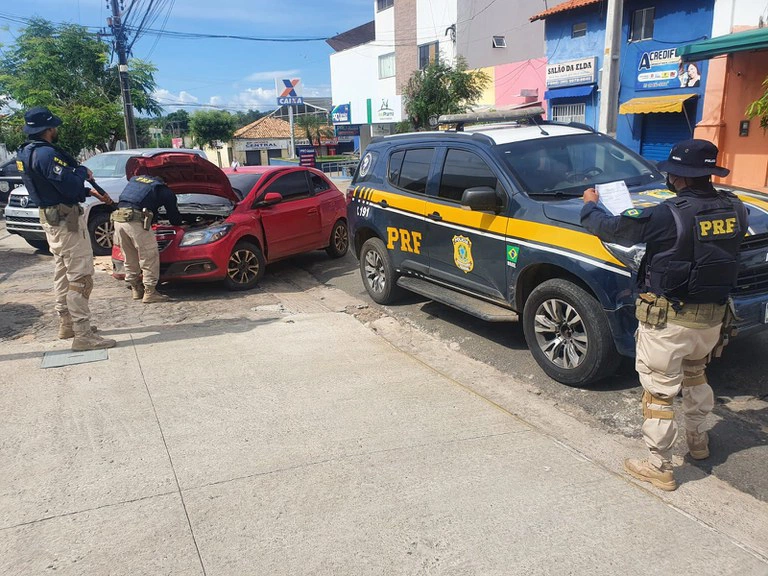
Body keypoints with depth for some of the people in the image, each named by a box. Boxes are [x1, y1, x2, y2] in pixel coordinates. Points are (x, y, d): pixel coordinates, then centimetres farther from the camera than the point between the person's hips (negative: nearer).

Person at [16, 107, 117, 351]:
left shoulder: (26, 153, 12)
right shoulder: (46, 154, -21)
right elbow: (70, 186, -26)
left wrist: (90, 192, 15)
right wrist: (82, 171, -6)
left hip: (50, 216, 11)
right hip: (66, 219, -11)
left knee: (63, 273, 18)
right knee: (80, 276, -10)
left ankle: (66, 324, 28)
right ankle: (83, 335, -10)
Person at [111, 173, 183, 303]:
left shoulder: (134, 179, 30)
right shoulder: (164, 190, 13)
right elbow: (173, 213, 20)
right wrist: (179, 223, 42)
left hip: (118, 218, 7)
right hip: (136, 220, -7)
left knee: (130, 259, 16)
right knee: (149, 258, 1)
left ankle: (136, 289, 24)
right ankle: (150, 292, 1)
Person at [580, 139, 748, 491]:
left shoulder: (671, 215, -23)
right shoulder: (734, 209, -4)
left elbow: (612, 228, -16)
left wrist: (590, 205, 4)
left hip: (668, 319, -7)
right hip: (712, 316, 7)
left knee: (659, 392, 5)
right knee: (695, 373, 30)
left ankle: (659, 468, 16)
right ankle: (697, 440, 47)